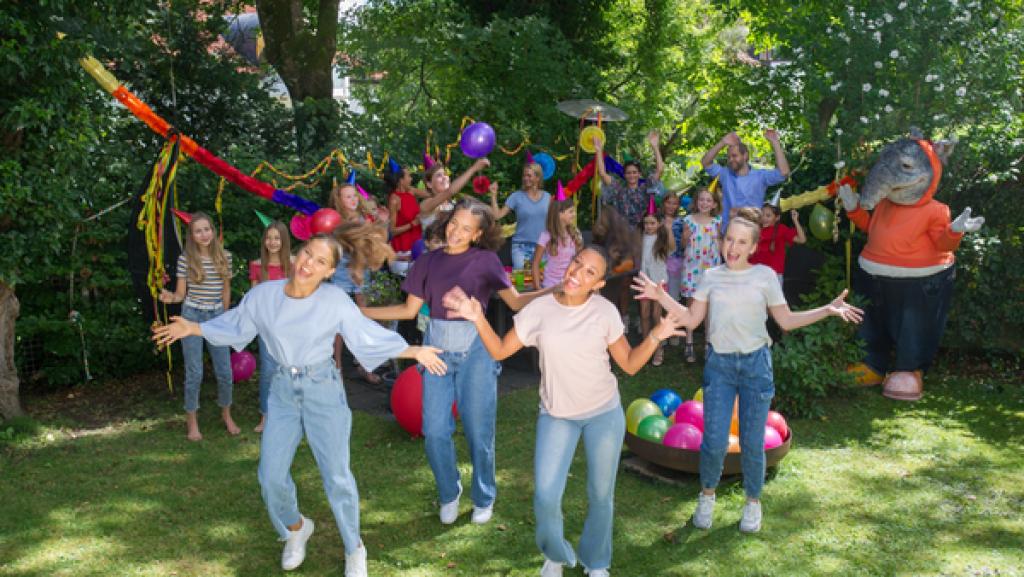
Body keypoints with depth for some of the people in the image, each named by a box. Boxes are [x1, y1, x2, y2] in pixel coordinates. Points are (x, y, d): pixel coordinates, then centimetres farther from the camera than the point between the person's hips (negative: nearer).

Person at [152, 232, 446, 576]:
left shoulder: (335, 300, -16)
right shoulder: (264, 294, -9)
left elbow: (368, 336, -9)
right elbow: (236, 326, 8)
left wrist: (414, 351, -14)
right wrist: (192, 328, 6)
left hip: (324, 390, -3)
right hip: (283, 391, 3)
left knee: (337, 477, 1)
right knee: (271, 476, 8)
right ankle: (296, 529, 40)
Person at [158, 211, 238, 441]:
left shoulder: (225, 257, 1)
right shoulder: (185, 259, -5)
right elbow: (181, 293, -2)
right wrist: (171, 297, -24)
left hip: (217, 316, 2)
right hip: (192, 316, -2)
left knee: (225, 372, 3)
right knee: (194, 373, 1)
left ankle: (226, 414, 26)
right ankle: (192, 420, 18)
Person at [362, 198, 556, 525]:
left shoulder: (484, 260, -1)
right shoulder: (429, 261, 7)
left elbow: (516, 301, -7)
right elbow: (409, 309, 9)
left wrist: (558, 290, -22)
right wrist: (360, 311, 5)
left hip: (474, 350, -2)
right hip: (437, 348, 3)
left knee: (478, 430, 2)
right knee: (435, 431, 2)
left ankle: (484, 498, 26)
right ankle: (449, 493, 28)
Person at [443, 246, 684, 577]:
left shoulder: (605, 312, -9)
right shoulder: (540, 309, -10)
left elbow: (630, 364, -3)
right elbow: (499, 351, -4)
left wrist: (655, 338, -18)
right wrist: (478, 318, -18)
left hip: (605, 413, 0)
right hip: (556, 415, 0)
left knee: (601, 496, 12)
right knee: (545, 497, -5)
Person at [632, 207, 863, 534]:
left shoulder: (765, 276, -1)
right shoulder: (711, 277, 3)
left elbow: (786, 321, 3)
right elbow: (691, 320, 2)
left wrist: (827, 310, -9)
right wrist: (660, 297, -8)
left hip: (755, 363, -1)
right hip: (719, 364, 1)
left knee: (752, 443, 5)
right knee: (714, 442, -2)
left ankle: (753, 501, 30)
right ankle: (707, 495, 26)